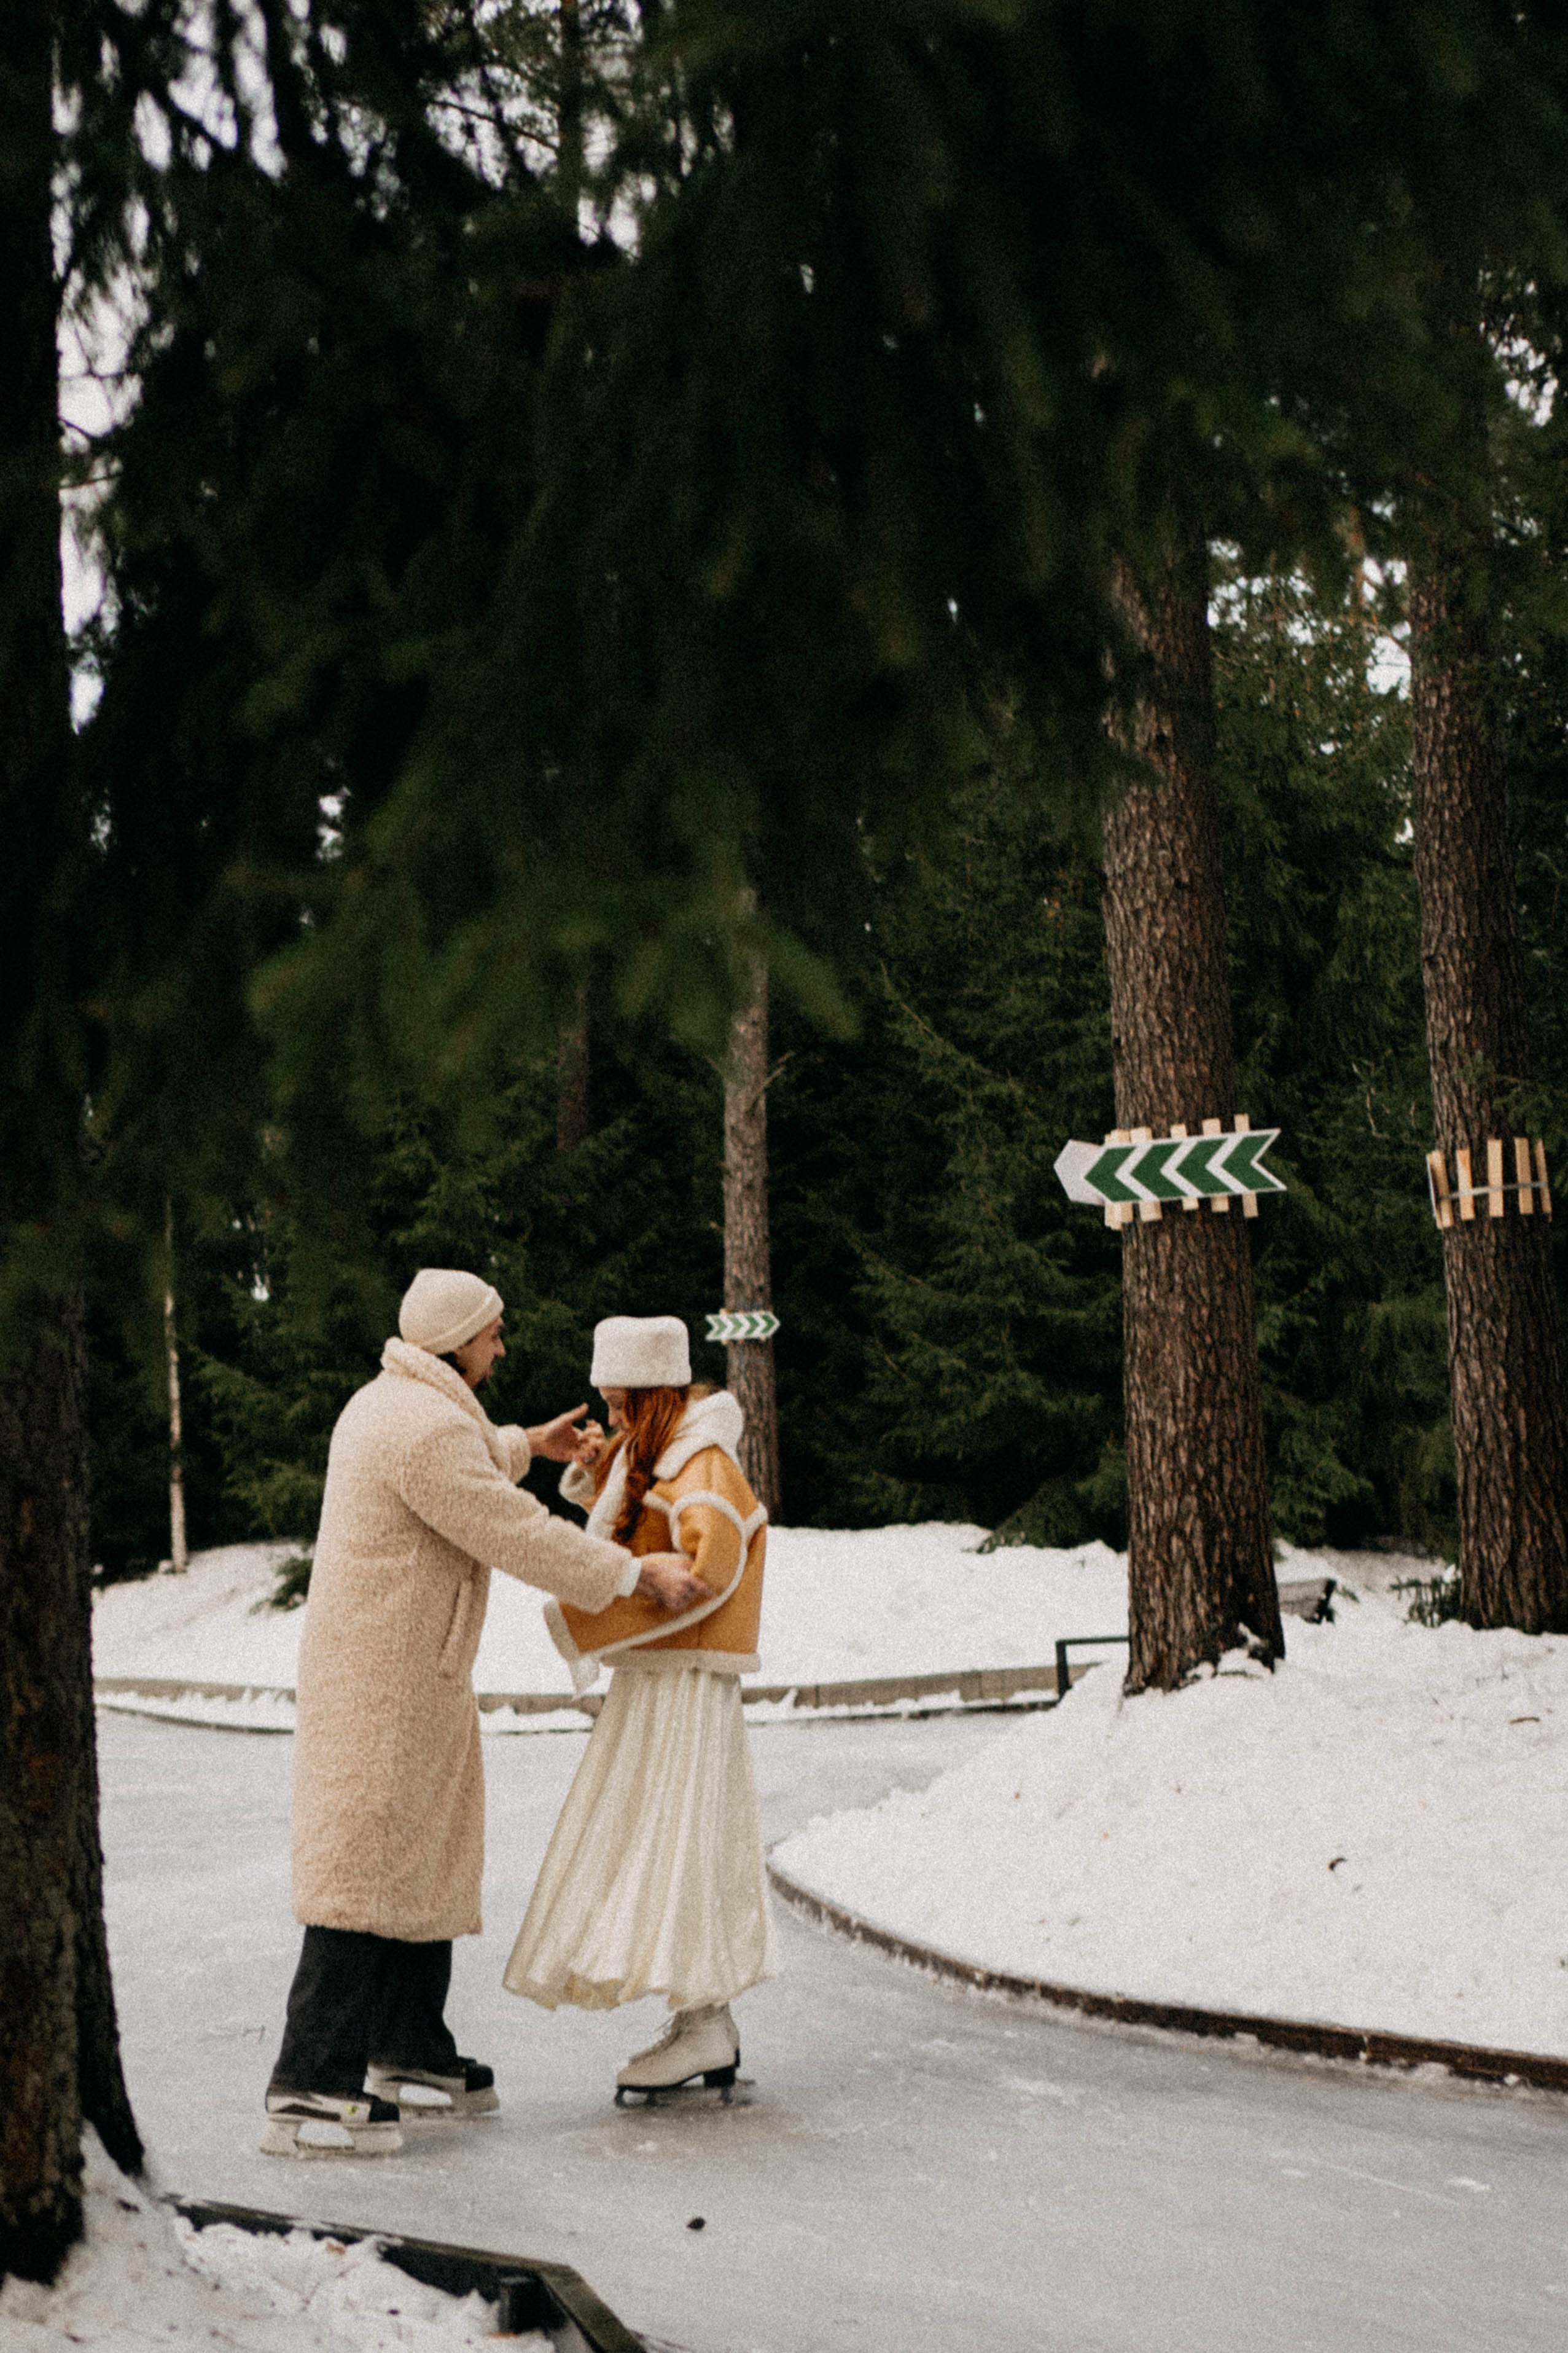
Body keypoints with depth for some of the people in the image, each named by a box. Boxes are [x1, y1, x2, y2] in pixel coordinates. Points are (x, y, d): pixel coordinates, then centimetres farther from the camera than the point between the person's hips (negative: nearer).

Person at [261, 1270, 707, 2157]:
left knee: (427, 1857, 17)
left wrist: (528, 1445, 47)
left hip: (416, 1681, 11)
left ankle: (413, 2056, 27)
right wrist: (638, 1574, -12)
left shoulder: (384, 1403, 14)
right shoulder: (427, 1425, -19)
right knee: (366, 1868, -12)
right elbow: (518, 1536, -19)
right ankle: (311, 2089, -13)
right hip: (388, 1683, -11)